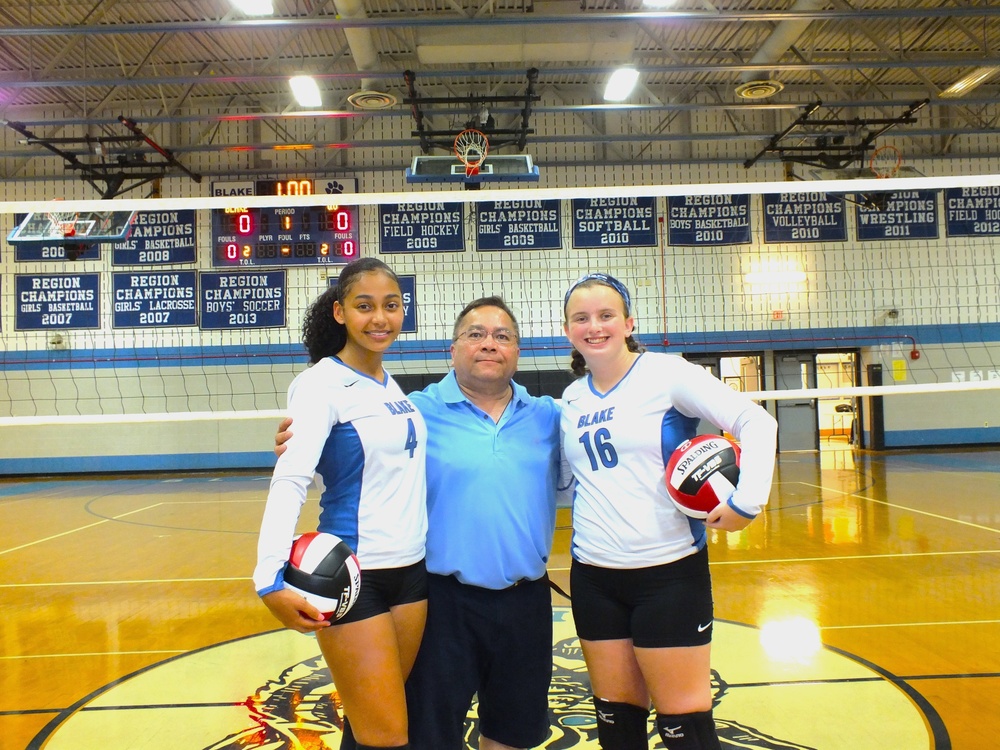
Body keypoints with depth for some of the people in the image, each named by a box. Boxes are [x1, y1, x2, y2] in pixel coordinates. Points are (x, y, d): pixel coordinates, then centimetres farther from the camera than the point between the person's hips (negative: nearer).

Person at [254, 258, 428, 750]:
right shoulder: (321, 383, -11)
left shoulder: (391, 385, 9)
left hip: (412, 570, 6)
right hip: (352, 578, -6)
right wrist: (271, 577, -32)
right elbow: (290, 479, -21)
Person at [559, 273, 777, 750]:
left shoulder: (666, 374, -8)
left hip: (669, 571, -5)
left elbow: (756, 423, -13)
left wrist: (746, 500, -22)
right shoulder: (571, 398, 8)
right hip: (593, 574, 5)